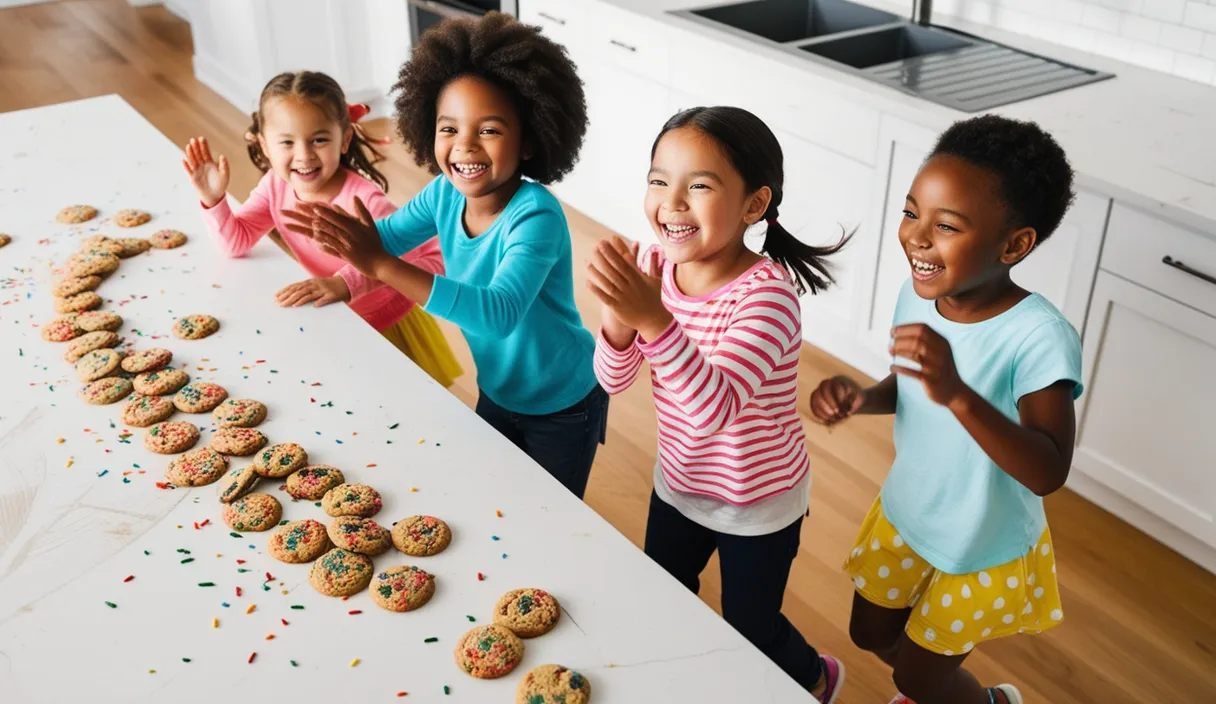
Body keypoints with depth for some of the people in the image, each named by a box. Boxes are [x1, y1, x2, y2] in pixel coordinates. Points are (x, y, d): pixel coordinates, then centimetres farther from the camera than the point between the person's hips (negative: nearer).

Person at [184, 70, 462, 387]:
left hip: (387, 329, -5)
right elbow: (236, 241, -3)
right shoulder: (276, 185, -14)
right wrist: (213, 199, -23)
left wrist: (349, 281, -49)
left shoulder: (362, 198, -34)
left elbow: (433, 258, -41)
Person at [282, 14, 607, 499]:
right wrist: (336, 231, -24)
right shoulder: (446, 193, -14)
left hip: (562, 406, -6)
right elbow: (387, 237, 0)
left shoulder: (536, 216, -34)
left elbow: (500, 313, -47)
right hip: (496, 391, 6)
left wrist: (380, 265, -51)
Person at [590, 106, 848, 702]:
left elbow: (714, 408, -42)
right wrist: (620, 318, -33)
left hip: (759, 501, -5)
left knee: (749, 629, 16)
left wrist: (654, 318, -54)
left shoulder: (767, 293, -32)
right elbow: (613, 380, -12)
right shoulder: (654, 266, -14)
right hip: (678, 481, 6)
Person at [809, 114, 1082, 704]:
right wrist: (861, 398, -18)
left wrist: (956, 391, -53)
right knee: (871, 636, 23)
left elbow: (1049, 473, -40)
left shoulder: (1040, 338, -33)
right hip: (903, 515, 5)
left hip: (984, 549, -5)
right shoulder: (916, 297, -14)